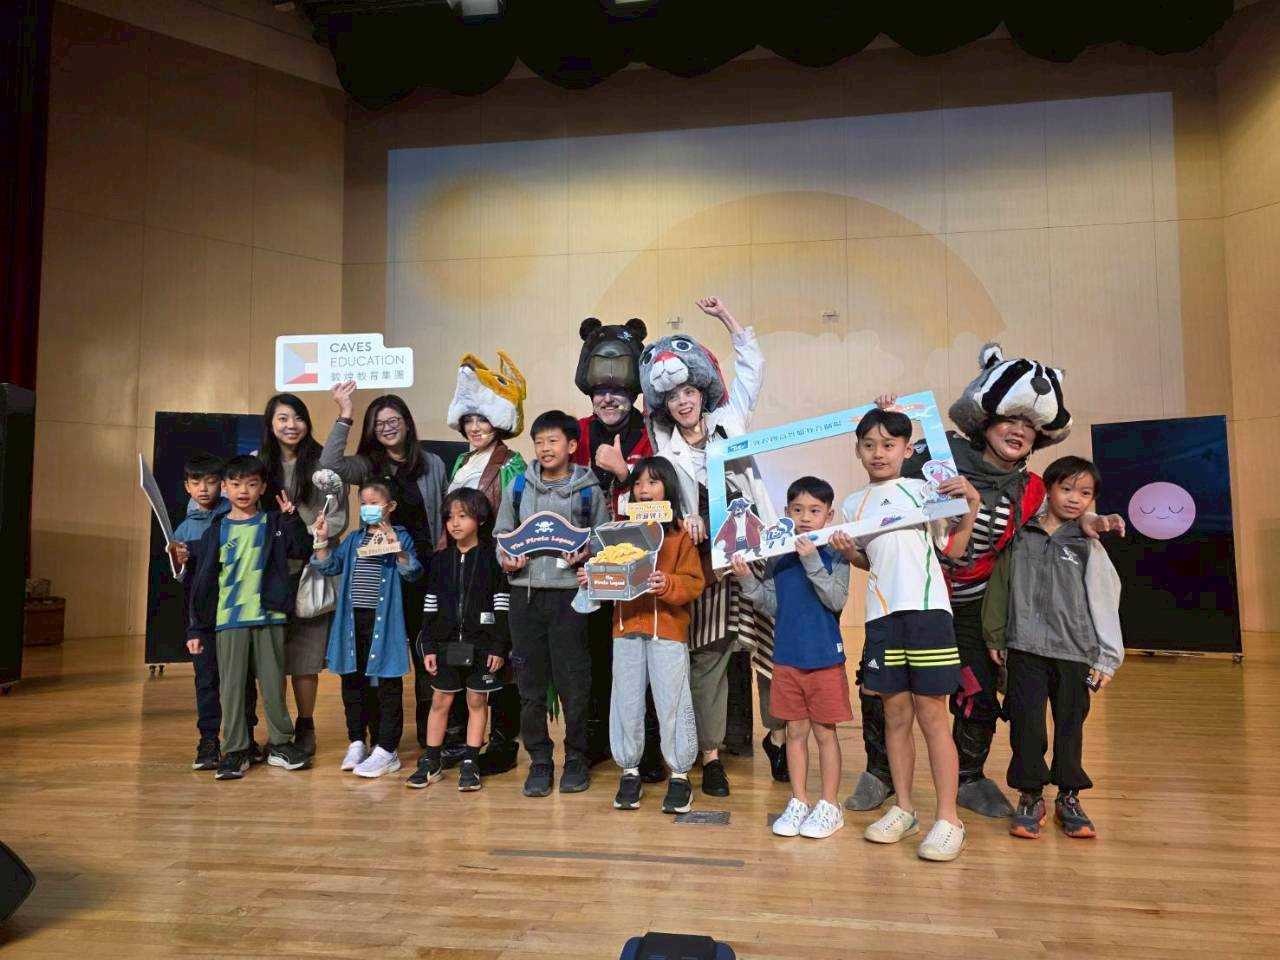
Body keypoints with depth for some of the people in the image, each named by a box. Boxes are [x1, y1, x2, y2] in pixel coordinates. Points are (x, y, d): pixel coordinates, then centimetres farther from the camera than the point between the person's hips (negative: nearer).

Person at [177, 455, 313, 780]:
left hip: (268, 618, 0)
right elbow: (203, 582, 4)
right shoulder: (217, 530, 4)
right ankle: (234, 751, 17)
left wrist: (291, 519, -15)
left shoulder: (273, 524, 4)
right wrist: (197, 629, 3)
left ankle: (280, 744, 23)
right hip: (227, 621, 0)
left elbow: (301, 550, -5)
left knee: (273, 684, 8)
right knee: (231, 686, 5)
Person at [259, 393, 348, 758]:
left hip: (311, 568, -2)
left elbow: (339, 516, -1)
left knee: (305, 656, 1)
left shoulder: (323, 463, 1)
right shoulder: (258, 462, 9)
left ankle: (305, 727, 15)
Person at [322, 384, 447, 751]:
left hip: (423, 569, 1)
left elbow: (446, 515, 12)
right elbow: (330, 464, -17)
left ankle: (428, 731, 20)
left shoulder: (432, 465, 6)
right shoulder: (368, 466, 3)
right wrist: (344, 417, -21)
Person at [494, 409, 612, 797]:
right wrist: (506, 558, -3)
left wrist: (585, 555, -12)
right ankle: (539, 760, 20)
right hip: (525, 593, 3)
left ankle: (576, 759, 19)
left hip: (569, 594, -2)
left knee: (573, 683, 3)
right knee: (530, 685, 7)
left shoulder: (588, 490, 4)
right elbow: (502, 533, 16)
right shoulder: (518, 486, 11)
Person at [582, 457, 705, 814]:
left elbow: (694, 582, -5)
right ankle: (629, 772, 23)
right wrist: (591, 579, -5)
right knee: (626, 703, 9)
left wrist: (668, 584, -23)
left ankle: (680, 775, 16)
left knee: (672, 704, 1)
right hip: (626, 627, 4)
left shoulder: (680, 533, 0)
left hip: (668, 628, -4)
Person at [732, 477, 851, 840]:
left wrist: (812, 561, -25)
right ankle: (799, 803, 24)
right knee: (795, 731, 12)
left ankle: (829, 805, 19)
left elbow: (836, 600, -17)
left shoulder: (834, 555, -6)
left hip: (825, 658, -3)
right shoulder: (778, 559, 5)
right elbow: (773, 606, 4)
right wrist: (748, 580, -11)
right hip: (787, 657, 4)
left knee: (824, 732, 7)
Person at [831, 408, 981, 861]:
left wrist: (972, 503, -8)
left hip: (926, 610, -4)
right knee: (895, 715, 11)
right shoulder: (853, 505, 14)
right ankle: (903, 810, 23)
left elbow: (954, 548, 3)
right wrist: (847, 552, 1)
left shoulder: (923, 489, 3)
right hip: (882, 616, 4)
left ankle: (948, 819, 8)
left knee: (931, 716, -2)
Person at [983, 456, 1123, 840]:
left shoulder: (1088, 548, 4)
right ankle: (1030, 797, 16)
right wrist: (996, 639, 8)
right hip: (1026, 650, 0)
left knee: (1070, 727, 10)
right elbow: (1000, 588, 9)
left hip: (1075, 653, 0)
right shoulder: (1020, 538, 5)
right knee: (1026, 725, 2)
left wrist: (1107, 659, 2)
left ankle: (1069, 798, 25)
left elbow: (1104, 603, 4)